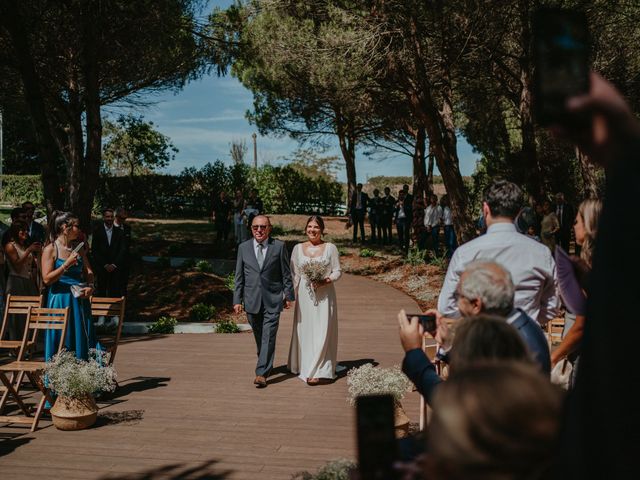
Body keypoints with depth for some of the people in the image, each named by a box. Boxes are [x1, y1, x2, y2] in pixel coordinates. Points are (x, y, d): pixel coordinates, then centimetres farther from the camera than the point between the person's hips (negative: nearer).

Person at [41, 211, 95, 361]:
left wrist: (90, 286, -5)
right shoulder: (51, 249, -6)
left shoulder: (78, 248, 11)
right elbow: (47, 279, -13)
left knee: (81, 340, 6)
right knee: (62, 344, 0)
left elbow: (89, 272, 14)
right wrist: (66, 265, -20)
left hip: (80, 300, 5)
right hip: (60, 300, -5)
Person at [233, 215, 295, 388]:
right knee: (259, 337, 14)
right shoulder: (243, 248, 5)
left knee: (268, 337, -9)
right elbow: (239, 276, 7)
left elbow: (286, 274, 3)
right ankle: (266, 364, 34)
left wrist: (288, 296, 1)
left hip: (272, 299, -3)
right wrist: (237, 300, 2)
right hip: (252, 300, 3)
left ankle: (262, 373, -8)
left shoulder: (279, 246, -1)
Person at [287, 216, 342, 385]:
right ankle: (305, 367, 17)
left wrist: (325, 281, -17)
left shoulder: (330, 248, 1)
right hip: (304, 297, 2)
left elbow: (337, 271, 1)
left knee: (322, 332, -5)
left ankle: (318, 371, -4)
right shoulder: (298, 248, 7)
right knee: (305, 331, 5)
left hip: (324, 296, -2)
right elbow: (294, 274, 8)